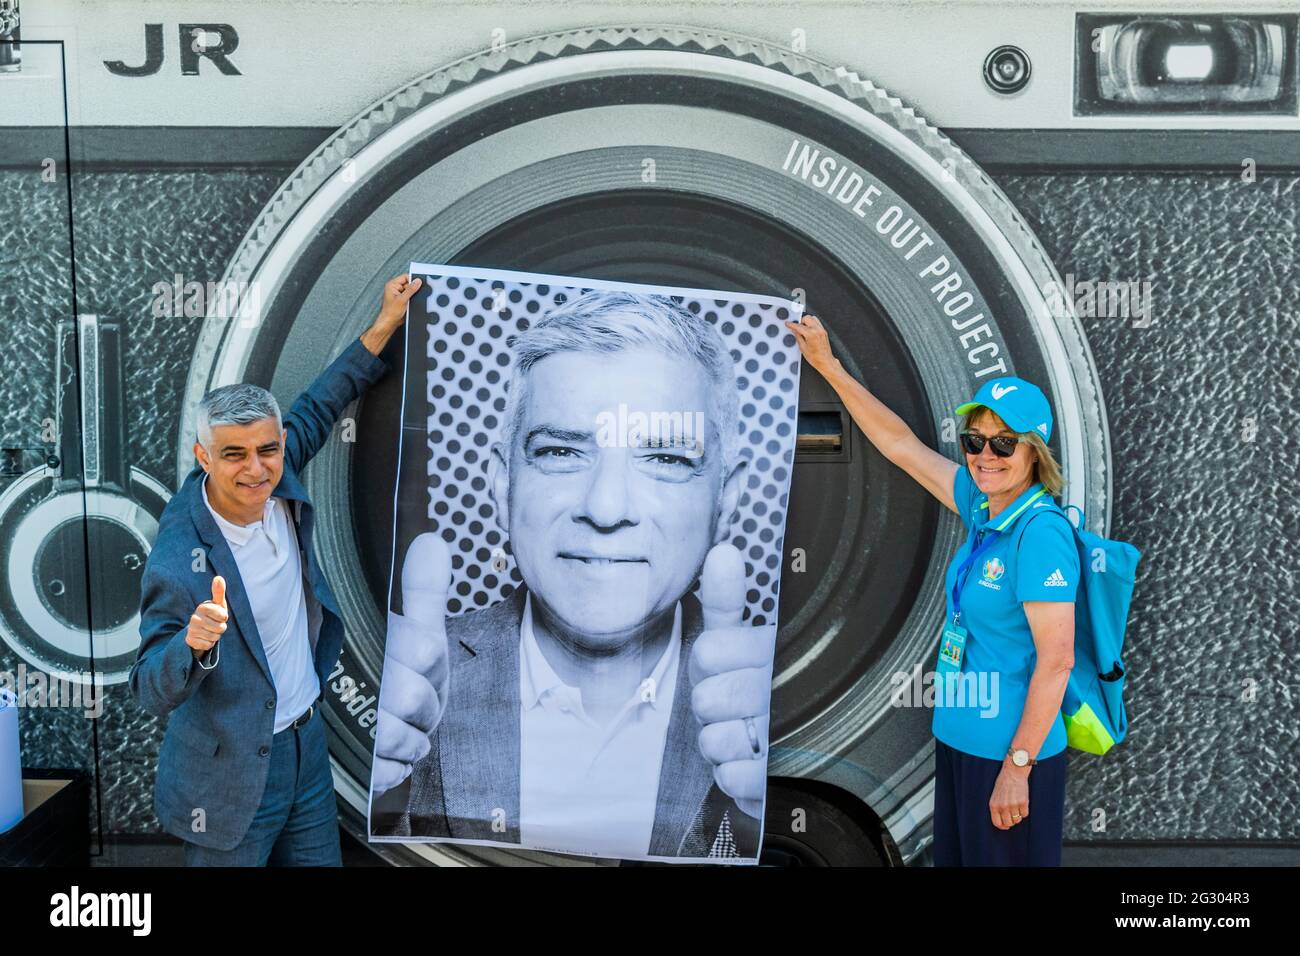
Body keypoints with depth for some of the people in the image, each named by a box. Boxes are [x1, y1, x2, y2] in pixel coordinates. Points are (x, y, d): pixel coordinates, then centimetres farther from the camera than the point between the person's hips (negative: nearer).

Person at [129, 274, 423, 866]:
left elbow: (314, 412, 11)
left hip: (307, 748, 6)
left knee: (318, 861, 18)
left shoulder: (276, 484, -9)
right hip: (231, 779, -6)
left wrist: (383, 328, 10)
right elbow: (151, 693, -20)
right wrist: (194, 643, -41)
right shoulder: (179, 562, -26)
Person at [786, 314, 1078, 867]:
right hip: (959, 740, 8)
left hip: (1008, 754, -8)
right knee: (954, 857, 18)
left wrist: (1018, 766, -19)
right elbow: (900, 445, 13)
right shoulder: (983, 508, 4)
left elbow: (1056, 660, -20)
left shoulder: (1041, 531, -18)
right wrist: (828, 366, 14)